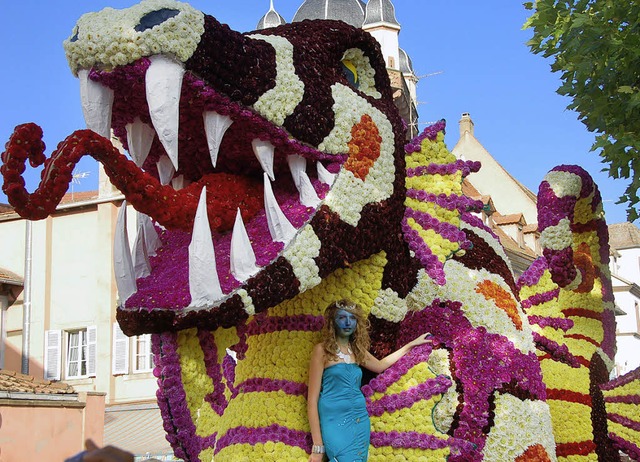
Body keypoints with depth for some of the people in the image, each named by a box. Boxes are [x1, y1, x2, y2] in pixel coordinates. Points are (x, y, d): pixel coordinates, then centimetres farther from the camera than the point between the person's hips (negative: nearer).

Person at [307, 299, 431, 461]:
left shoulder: (357, 350, 12)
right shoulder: (322, 350, -6)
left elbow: (379, 365, 32)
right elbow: (312, 400, -8)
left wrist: (412, 344, 32)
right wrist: (318, 446, -14)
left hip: (360, 421, 6)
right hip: (336, 422, -6)